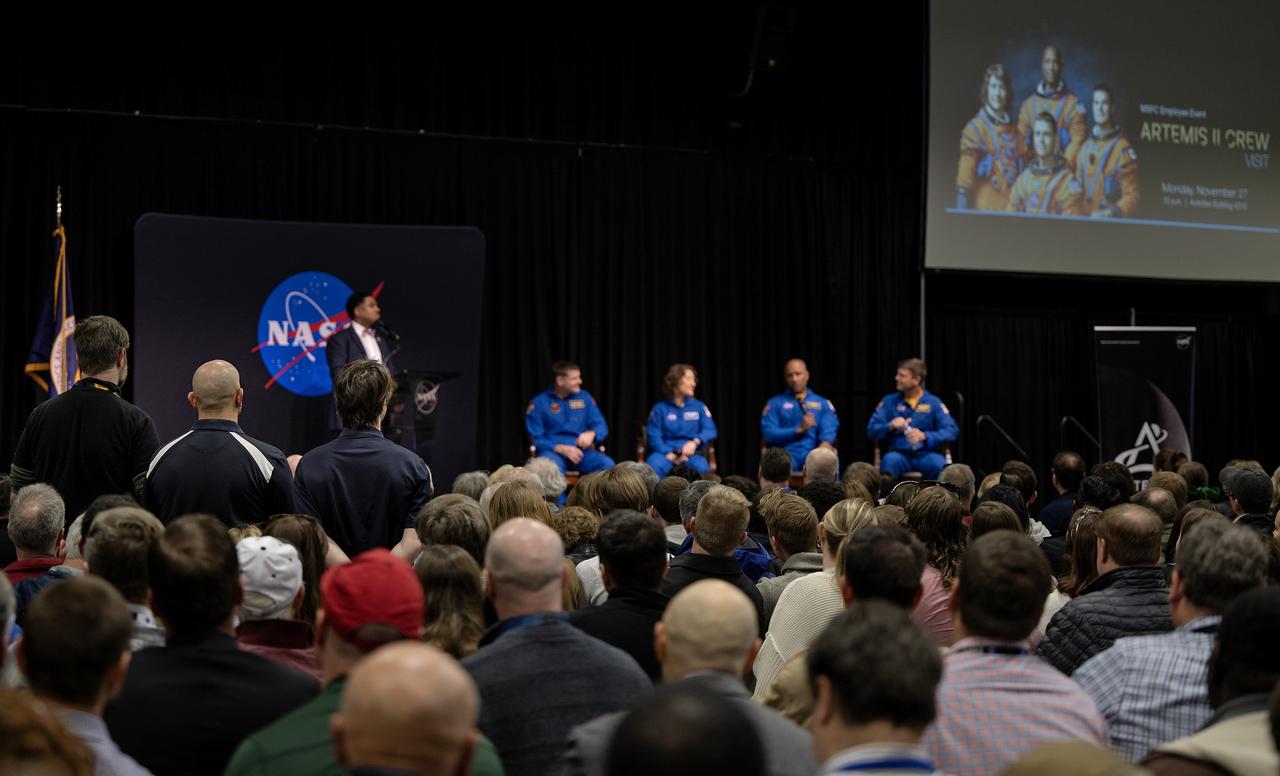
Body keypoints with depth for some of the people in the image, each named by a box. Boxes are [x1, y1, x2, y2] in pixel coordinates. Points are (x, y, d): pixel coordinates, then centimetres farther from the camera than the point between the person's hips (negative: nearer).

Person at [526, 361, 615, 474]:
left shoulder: (584, 397, 13)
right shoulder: (539, 403, 2)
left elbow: (601, 426, 12)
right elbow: (536, 439, 0)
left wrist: (591, 434, -13)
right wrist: (561, 449, -16)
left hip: (581, 451, 3)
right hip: (553, 451, -3)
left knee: (608, 464, -29)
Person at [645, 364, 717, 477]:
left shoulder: (699, 407, 12)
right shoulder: (659, 409, 6)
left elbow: (710, 430, -1)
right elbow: (654, 438, -1)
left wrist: (694, 442, -22)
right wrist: (671, 455, -19)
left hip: (691, 454, 1)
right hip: (666, 452, -1)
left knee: (702, 468, -34)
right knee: (654, 466, -35)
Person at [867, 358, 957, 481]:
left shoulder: (933, 402, 7)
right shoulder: (889, 401, 10)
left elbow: (951, 431, -4)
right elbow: (871, 431, 4)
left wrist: (925, 436, -19)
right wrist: (890, 426, -17)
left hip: (926, 455, 0)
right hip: (899, 454, 0)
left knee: (941, 465, -33)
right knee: (890, 460, -35)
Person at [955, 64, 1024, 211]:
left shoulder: (1014, 132, 13)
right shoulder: (974, 128, -4)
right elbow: (964, 177, -9)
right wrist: (963, 217, -15)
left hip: (1013, 210, 5)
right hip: (985, 210, -5)